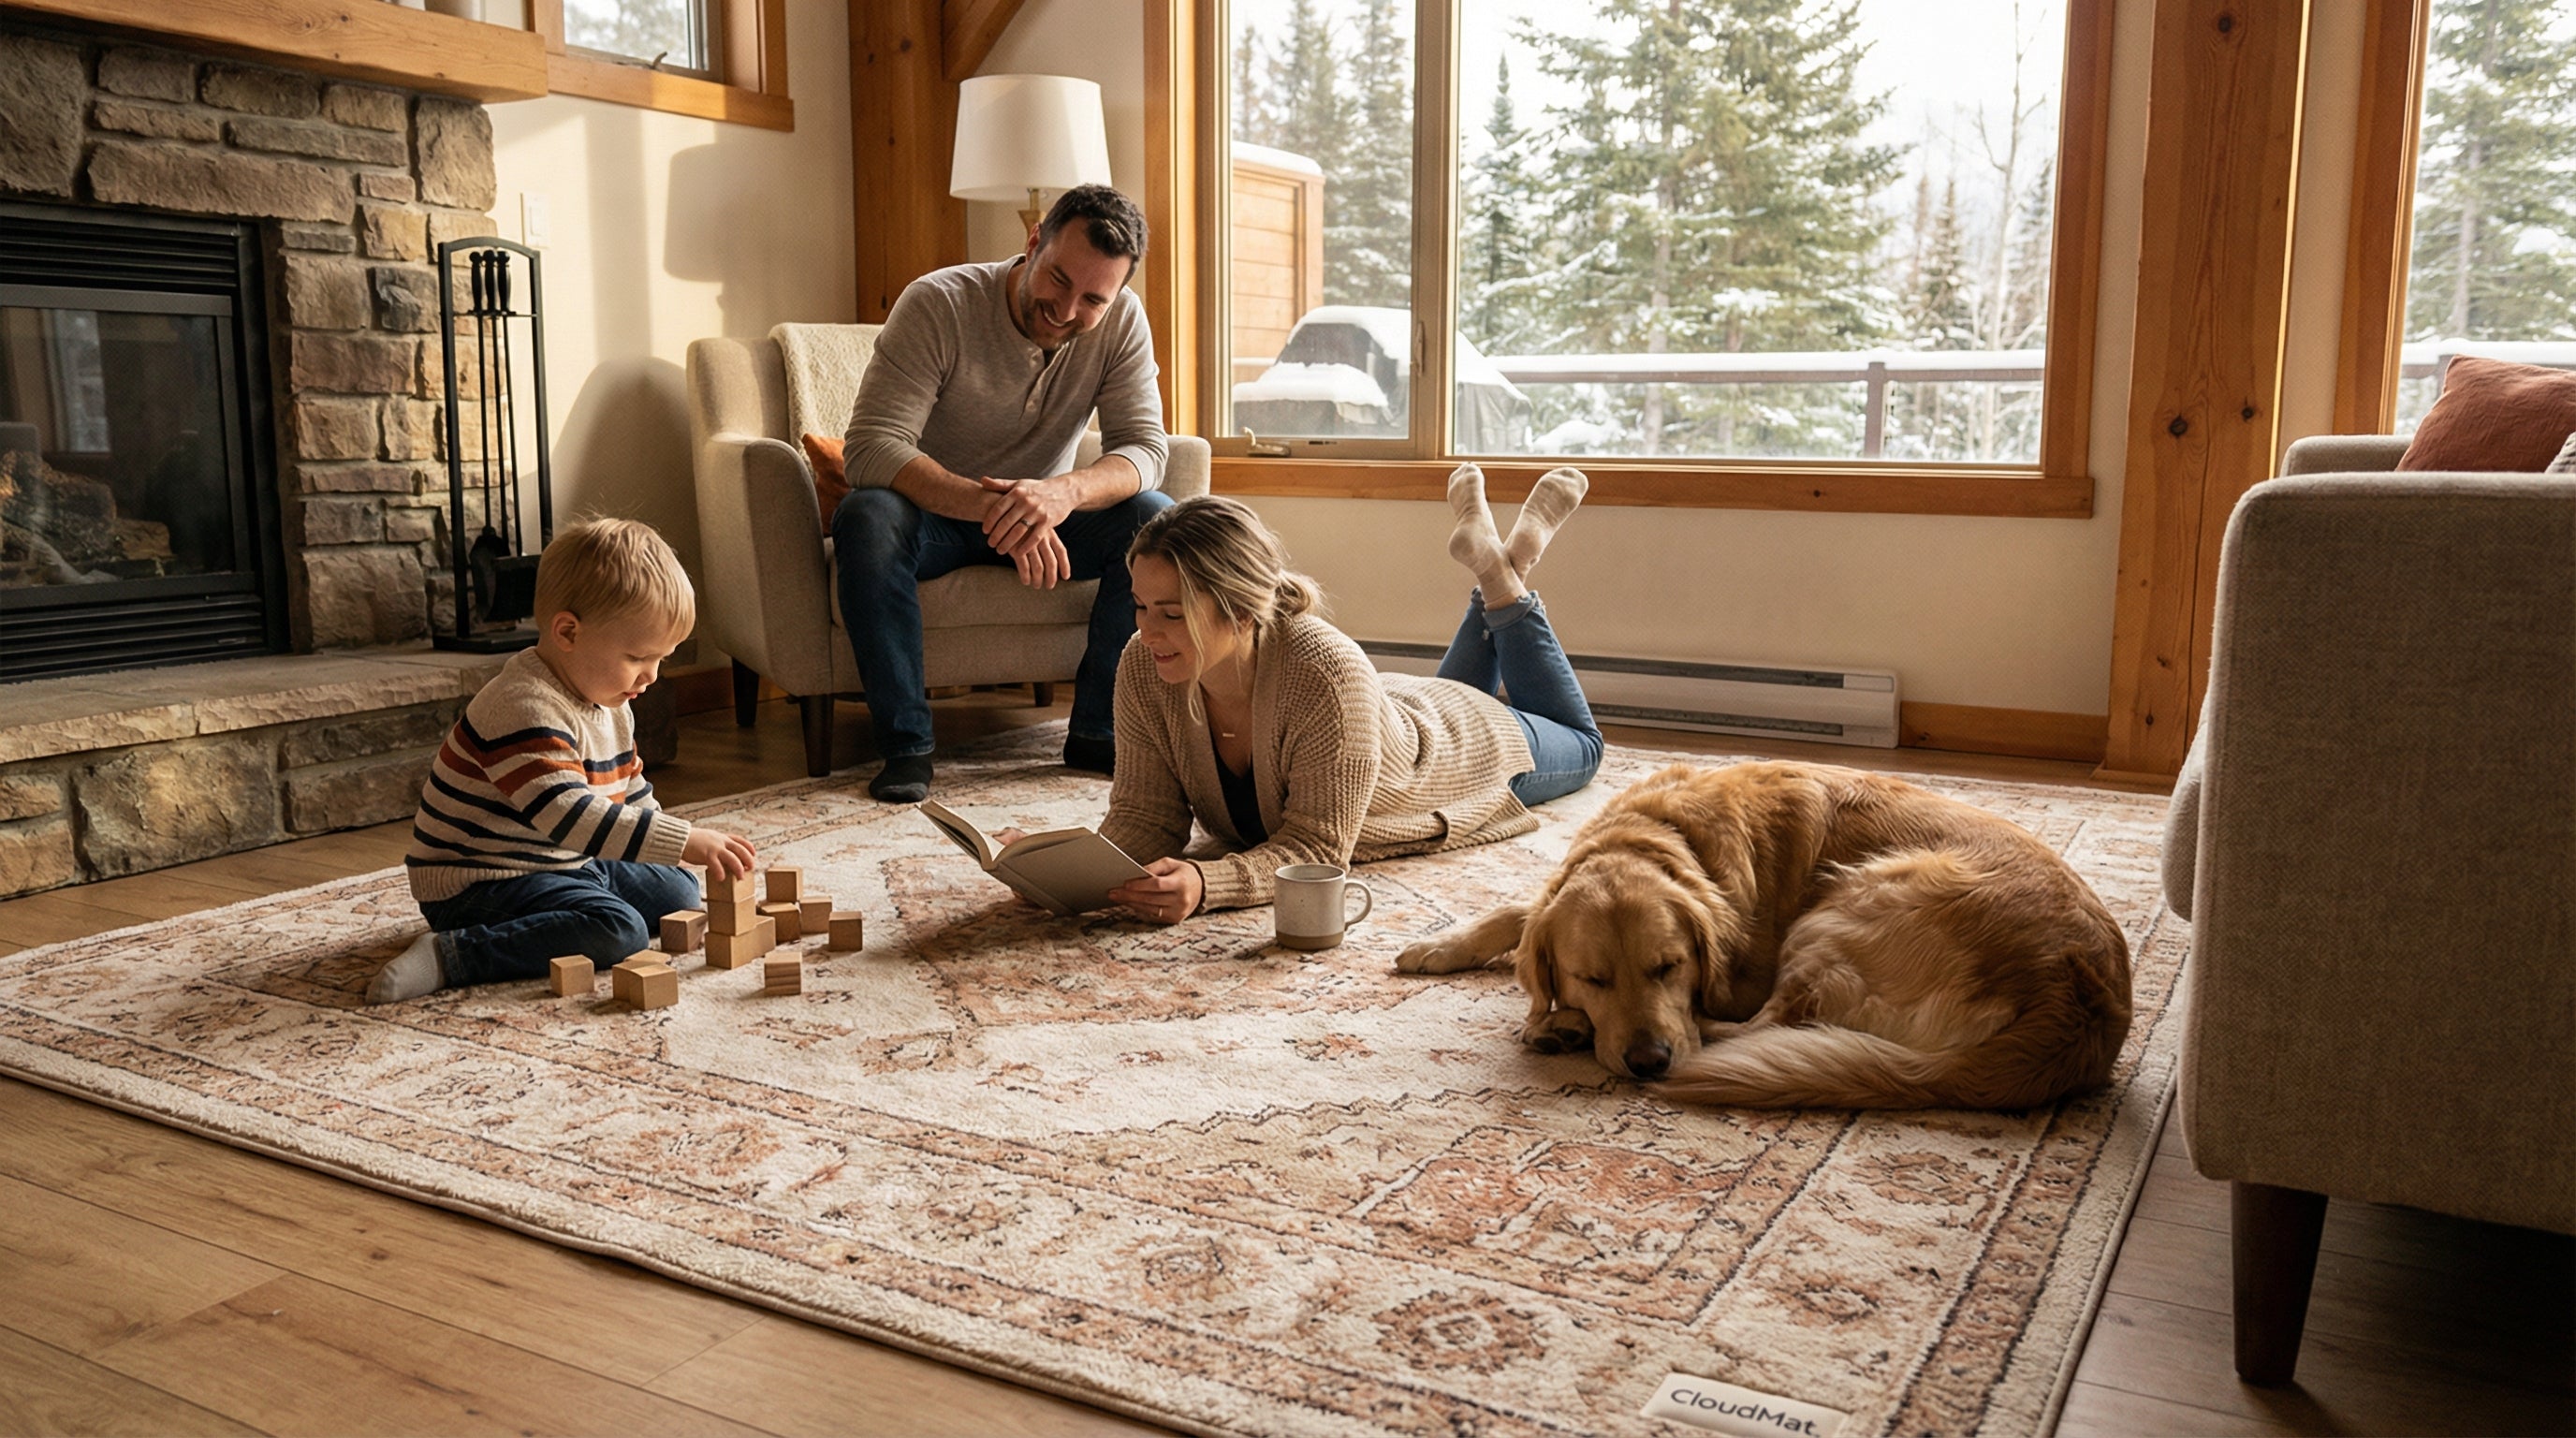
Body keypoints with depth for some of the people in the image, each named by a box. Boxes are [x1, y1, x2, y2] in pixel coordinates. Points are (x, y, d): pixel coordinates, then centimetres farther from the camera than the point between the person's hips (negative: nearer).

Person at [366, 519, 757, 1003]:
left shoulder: (611, 705, 7)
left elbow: (632, 794, 20)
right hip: (477, 884, -10)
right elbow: (568, 814, -37)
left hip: (566, 866, 10)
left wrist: (678, 851, 8)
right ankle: (448, 956, -25)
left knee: (678, 891, 13)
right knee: (618, 930, -30)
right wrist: (683, 842, -40)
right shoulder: (525, 709, -26)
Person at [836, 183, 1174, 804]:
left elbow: (1144, 448, -18)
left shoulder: (1122, 321, -12)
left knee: (1156, 521, -23)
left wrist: (1063, 491, -42)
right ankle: (905, 744, -26)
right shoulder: (937, 304, -23)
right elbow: (871, 447, -31)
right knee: (867, 518, -36)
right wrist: (987, 505, -48)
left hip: (1043, 512, 3)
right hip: (934, 509, -3)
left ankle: (1097, 730, -13)